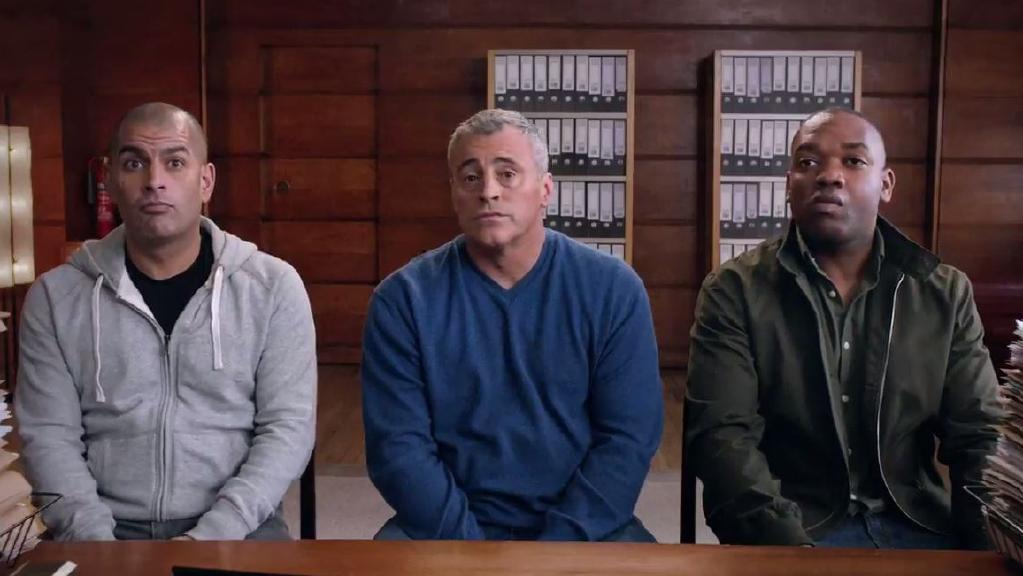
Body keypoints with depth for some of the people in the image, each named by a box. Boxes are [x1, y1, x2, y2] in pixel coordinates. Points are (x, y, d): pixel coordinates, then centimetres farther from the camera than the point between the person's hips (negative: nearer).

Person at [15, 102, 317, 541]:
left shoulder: (273, 286, -1)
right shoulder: (56, 296, 4)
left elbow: (288, 429, -5)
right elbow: (48, 436, 2)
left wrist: (209, 537, -15)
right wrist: (94, 541, -13)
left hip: (233, 529, -1)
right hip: (106, 529, 1)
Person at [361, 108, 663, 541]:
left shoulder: (613, 289, -2)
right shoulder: (403, 298, -3)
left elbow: (629, 436, -6)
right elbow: (398, 445, -7)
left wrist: (557, 541, -14)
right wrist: (467, 544, -16)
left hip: (579, 525, 1)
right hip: (447, 526, 0)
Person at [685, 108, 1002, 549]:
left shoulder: (946, 293, 6)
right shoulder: (734, 292, -4)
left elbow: (978, 436, 5)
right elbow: (723, 435, -12)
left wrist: (991, 545, -12)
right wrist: (789, 547, -25)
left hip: (917, 524, 3)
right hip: (789, 532, -3)